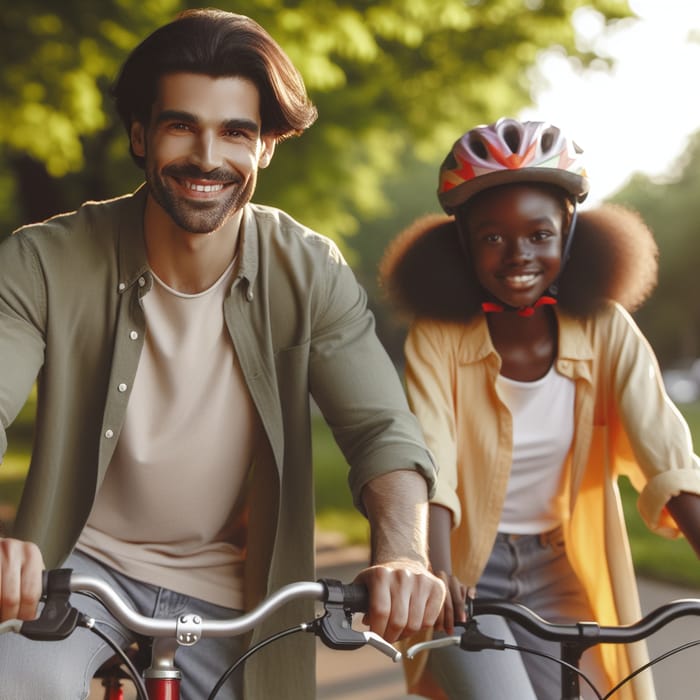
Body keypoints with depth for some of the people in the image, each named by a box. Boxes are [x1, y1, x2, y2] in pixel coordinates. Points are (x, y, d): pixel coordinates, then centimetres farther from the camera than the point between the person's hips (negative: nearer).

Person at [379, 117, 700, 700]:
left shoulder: (606, 331, -6)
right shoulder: (438, 336, -11)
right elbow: (429, 459, -23)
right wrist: (437, 571, -38)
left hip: (555, 574, 3)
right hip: (467, 576, -2)